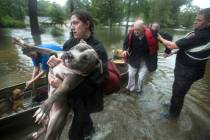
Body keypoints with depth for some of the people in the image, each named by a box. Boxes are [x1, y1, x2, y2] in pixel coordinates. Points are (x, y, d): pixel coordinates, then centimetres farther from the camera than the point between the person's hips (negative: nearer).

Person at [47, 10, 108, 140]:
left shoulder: (97, 49, -24)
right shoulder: (70, 43, -6)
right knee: (82, 116, 33)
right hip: (72, 94, 6)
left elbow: (94, 84, -26)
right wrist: (53, 61, -20)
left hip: (85, 98, -6)